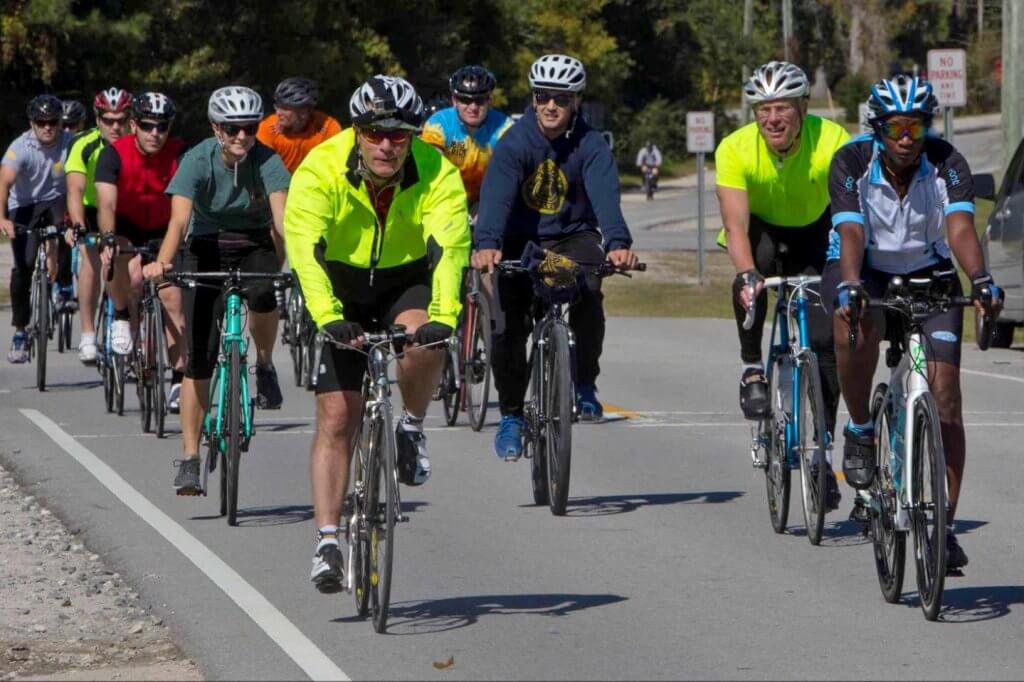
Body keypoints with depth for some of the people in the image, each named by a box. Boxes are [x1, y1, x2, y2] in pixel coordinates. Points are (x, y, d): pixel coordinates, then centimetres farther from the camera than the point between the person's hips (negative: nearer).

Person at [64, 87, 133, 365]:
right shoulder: (84, 145, -24)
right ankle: (87, 334, -19)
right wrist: (76, 226, -51)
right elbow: (76, 189, -35)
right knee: (91, 257, -25)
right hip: (92, 211, -1)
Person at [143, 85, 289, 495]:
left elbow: (282, 216, -31)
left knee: (262, 293, -36)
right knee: (200, 356, -8)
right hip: (208, 249, 0)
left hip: (255, 247, 0)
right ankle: (190, 460, -2)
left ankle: (265, 367, -4)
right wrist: (162, 262, -50)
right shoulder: (198, 160, -19)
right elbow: (179, 219, -31)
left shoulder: (266, 161, -18)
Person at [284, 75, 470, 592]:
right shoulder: (321, 171, -26)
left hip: (408, 282, 0)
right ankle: (327, 541, -5)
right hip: (342, 286, 0)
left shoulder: (437, 175, -23)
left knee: (423, 340, -34)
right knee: (336, 417, -9)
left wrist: (443, 317, -52)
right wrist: (328, 317, -52)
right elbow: (304, 247, -37)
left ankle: (412, 428, -5)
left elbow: (450, 247, -35)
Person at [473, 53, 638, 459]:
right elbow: (496, 195, -29)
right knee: (509, 325, -12)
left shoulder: (591, 146, -12)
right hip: (521, 242, 0)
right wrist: (487, 243, -48)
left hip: (573, 238, 0)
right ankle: (511, 415, 9)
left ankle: (585, 387, -10)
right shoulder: (515, 142, -14)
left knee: (587, 296, -30)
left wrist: (617, 242, -47)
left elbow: (604, 195, -28)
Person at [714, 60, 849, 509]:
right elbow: (736, 225, -34)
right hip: (761, 231, 0)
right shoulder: (735, 149, -28)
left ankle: (821, 448, -1)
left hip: (814, 232, 0)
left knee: (826, 339, -12)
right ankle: (753, 369, -14)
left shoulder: (833, 141, -29)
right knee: (751, 277, -35)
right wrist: (747, 274, -52)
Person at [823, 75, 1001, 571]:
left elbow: (960, 228, -34)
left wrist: (980, 280, -53)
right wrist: (850, 288, -52)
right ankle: (859, 431, -12)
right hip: (863, 270, -1)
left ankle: (944, 527, -6)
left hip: (928, 273, 1)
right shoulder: (851, 162, -22)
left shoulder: (947, 164, -21)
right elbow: (851, 234, -33)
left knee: (945, 395, -12)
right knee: (858, 325, -38)